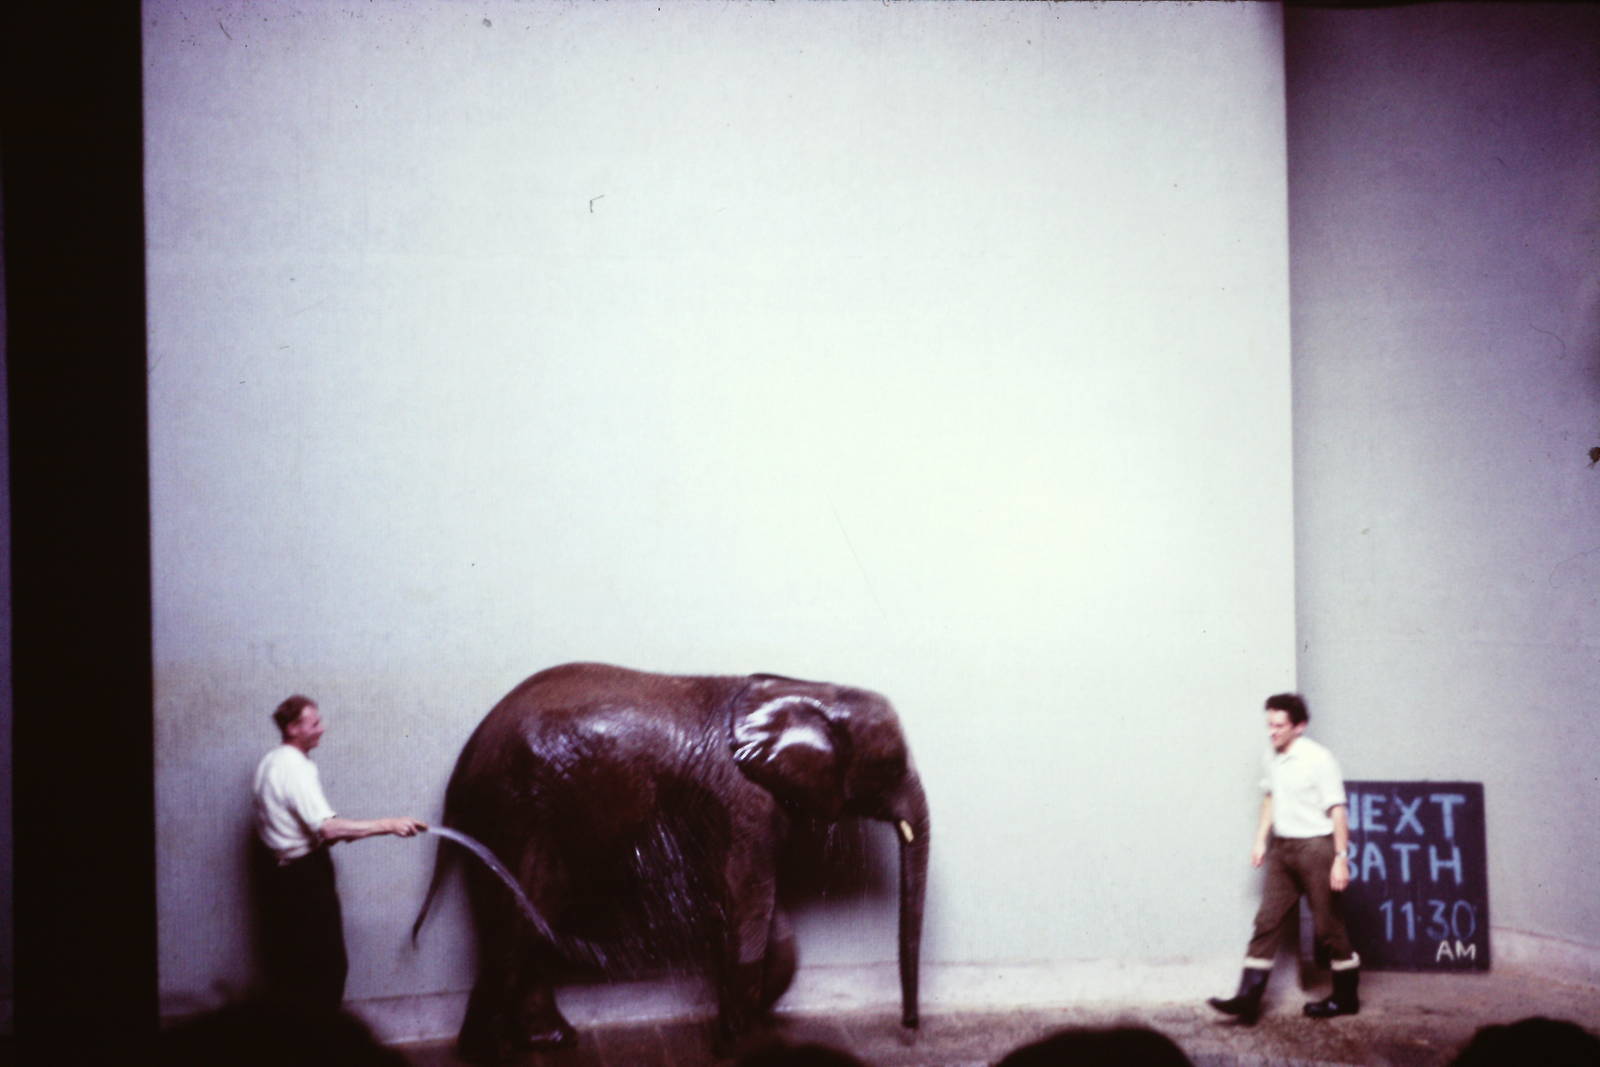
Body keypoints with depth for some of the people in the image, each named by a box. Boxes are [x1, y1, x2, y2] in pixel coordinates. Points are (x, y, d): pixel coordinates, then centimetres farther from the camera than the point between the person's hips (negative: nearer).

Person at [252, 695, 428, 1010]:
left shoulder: (268, 763, 9)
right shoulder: (297, 770, -22)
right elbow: (328, 827, -32)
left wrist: (327, 834, 9)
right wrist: (389, 825, -33)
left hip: (273, 866, 10)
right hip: (303, 875, -10)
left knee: (284, 958, 17)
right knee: (327, 963, -2)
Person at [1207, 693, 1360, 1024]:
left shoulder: (1318, 760, -14)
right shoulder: (1273, 759, 7)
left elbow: (1338, 810, -14)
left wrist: (1341, 858, -17)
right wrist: (1261, 839, 18)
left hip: (1315, 847, -7)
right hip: (1282, 848, 7)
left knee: (1328, 926, 5)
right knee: (1267, 922, 1)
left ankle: (1345, 998, 21)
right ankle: (1248, 998, -2)